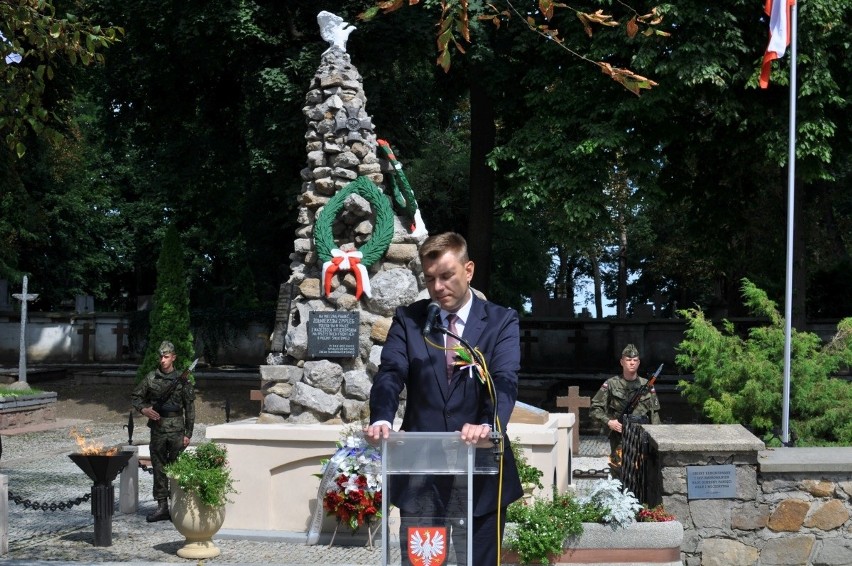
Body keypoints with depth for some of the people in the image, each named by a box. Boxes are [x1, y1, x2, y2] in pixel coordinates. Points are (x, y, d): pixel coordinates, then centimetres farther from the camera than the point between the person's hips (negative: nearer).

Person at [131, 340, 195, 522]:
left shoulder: (182, 380, -1)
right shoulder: (151, 378, 5)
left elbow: (190, 408, 0)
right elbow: (135, 396, 15)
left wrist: (188, 433, -3)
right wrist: (143, 409, -6)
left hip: (176, 430, -2)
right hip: (157, 430, 3)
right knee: (158, 468, 5)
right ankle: (162, 506, 11)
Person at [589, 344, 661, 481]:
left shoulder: (646, 385, 9)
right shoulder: (611, 384, 2)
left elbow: (654, 413, 13)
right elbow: (594, 409, 2)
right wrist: (608, 421, -12)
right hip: (619, 438, -2)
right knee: (618, 475, -3)